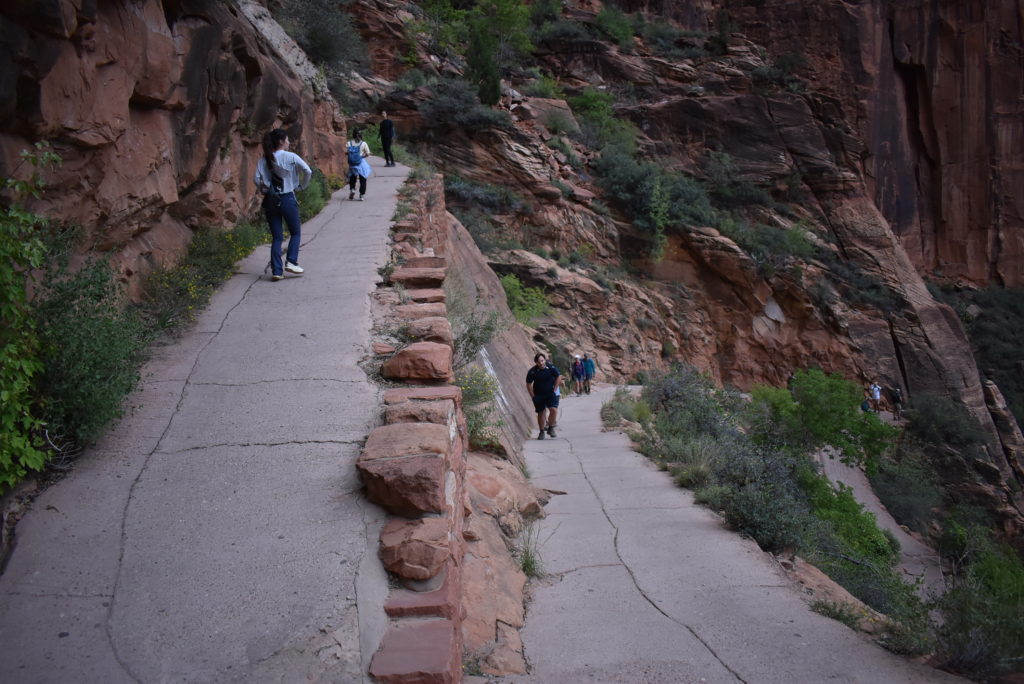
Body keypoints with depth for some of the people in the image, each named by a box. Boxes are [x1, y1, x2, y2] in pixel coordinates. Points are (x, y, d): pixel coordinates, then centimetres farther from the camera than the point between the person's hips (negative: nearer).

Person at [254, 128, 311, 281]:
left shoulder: (263, 159, 3)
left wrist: (265, 190, 11)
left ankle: (276, 271, 4)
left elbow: (257, 179, -4)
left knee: (276, 237, 9)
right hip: (287, 199, -4)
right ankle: (291, 262, -1)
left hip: (270, 200, 4)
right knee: (295, 233, 15)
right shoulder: (291, 157, -7)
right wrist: (301, 186, -1)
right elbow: (308, 171, -14)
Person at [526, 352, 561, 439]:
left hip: (551, 393, 0)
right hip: (538, 395, 0)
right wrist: (533, 396, -4)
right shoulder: (532, 371, -14)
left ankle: (550, 428, 3)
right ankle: (542, 432, 23)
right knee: (541, 413, 8)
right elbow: (528, 384, -1)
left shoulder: (551, 367, -12)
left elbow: (558, 377, 3)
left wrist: (555, 390, 0)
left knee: (554, 410, -17)